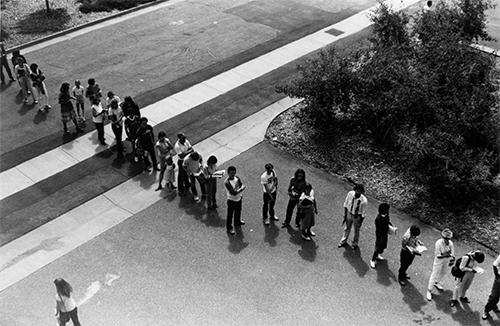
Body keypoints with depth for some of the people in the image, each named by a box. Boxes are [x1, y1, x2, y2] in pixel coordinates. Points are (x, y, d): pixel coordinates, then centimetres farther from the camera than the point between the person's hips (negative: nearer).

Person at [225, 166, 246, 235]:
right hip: (231, 200, -7)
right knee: (230, 214, 10)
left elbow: (241, 186, 0)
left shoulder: (237, 178, -9)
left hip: (238, 198, 7)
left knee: (238, 211, 28)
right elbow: (234, 193, -33)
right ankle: (229, 228, 27)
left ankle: (237, 222, 54)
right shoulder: (227, 182, -30)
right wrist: (242, 188, -29)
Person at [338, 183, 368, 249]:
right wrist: (345, 216, -1)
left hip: (357, 216, -3)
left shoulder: (364, 200, -32)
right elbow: (345, 205, -7)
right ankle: (343, 241, 54)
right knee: (347, 229, 27)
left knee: (356, 231, 23)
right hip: (349, 214, 3)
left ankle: (355, 243, 52)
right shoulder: (350, 194, -24)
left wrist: (360, 223, -8)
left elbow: (363, 213, -17)